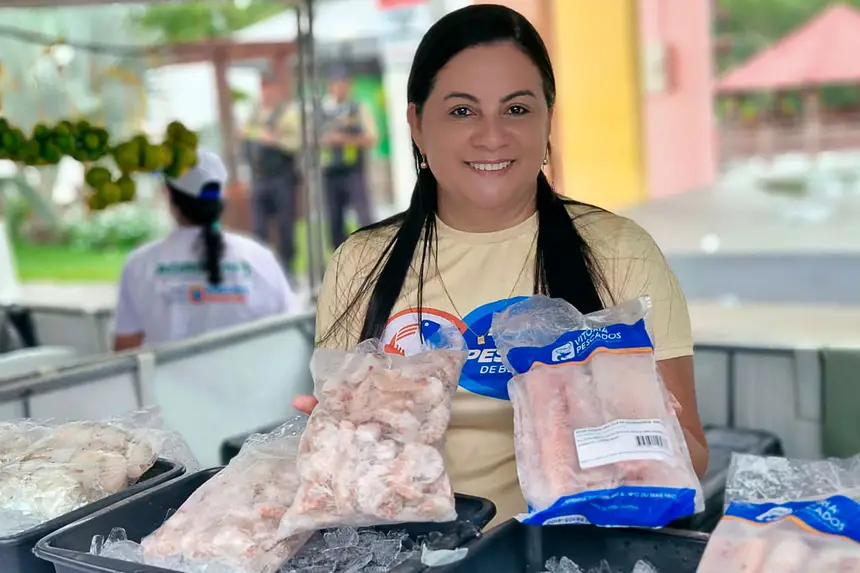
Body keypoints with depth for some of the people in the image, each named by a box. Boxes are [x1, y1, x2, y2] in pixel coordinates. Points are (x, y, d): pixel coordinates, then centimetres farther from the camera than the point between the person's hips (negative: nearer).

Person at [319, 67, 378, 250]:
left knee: (364, 217, -9)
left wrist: (346, 139, -13)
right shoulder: (321, 113, 10)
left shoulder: (359, 109, 6)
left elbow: (370, 140, -1)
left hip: (354, 172, -2)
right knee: (335, 222, 4)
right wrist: (324, 141, -9)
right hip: (329, 173, 2)